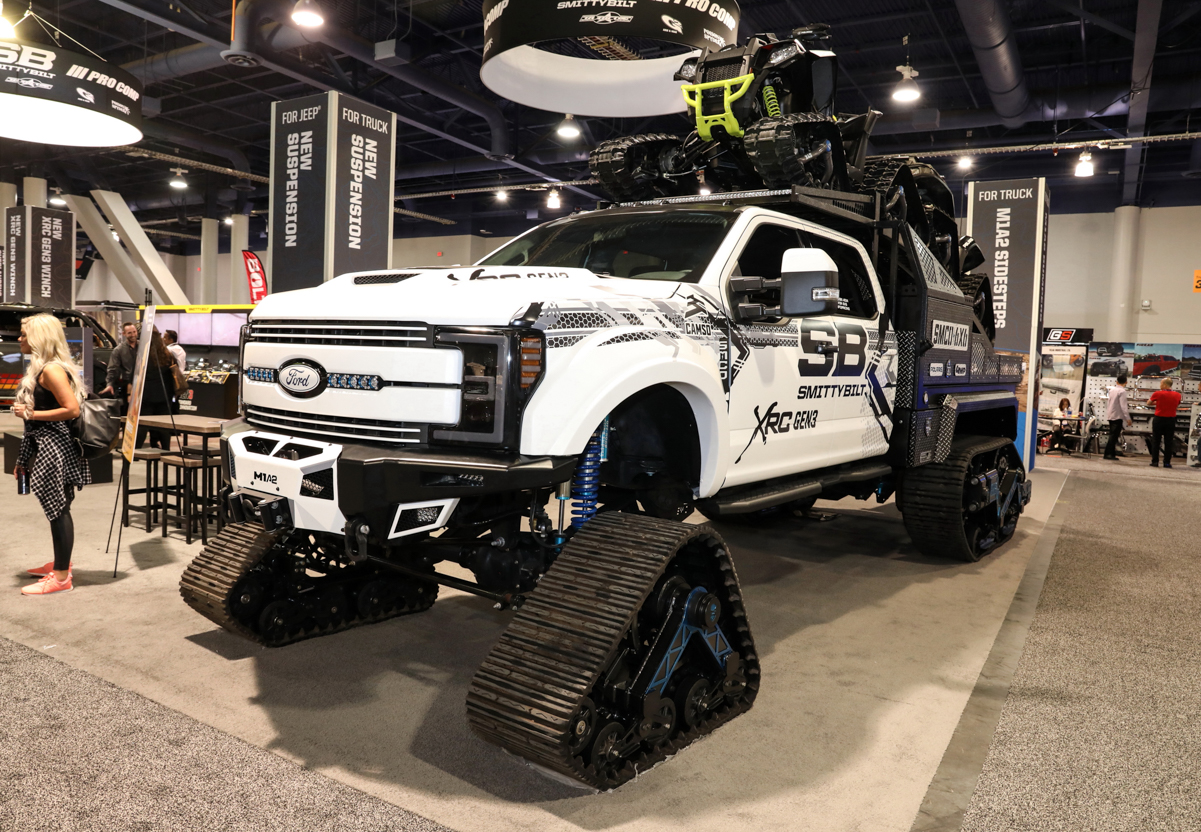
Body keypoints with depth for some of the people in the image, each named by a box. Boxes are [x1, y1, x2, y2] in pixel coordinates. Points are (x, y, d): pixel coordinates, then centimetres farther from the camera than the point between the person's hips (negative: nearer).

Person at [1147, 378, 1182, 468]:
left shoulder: (1157, 394, -9)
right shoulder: (1177, 395, 0)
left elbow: (1148, 403, 5)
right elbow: (1177, 405, 15)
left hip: (1158, 419, -2)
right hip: (1171, 420, 2)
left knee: (1156, 441, 5)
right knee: (1168, 442, 6)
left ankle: (1155, 462, 4)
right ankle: (1167, 462, 6)